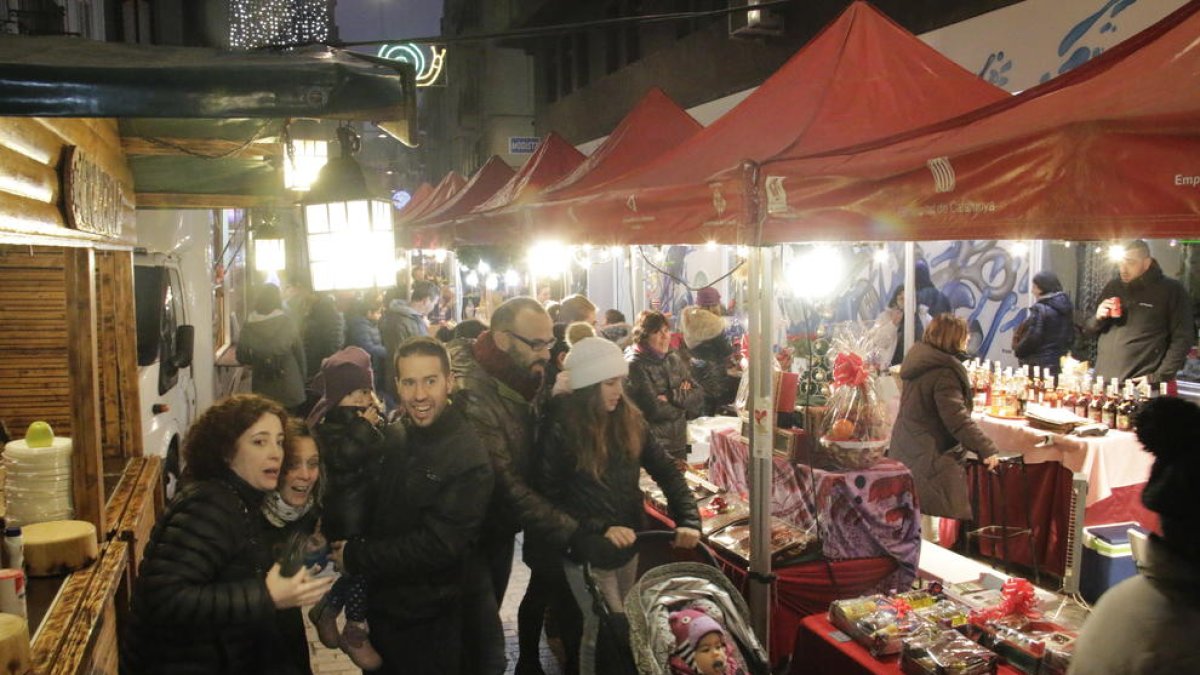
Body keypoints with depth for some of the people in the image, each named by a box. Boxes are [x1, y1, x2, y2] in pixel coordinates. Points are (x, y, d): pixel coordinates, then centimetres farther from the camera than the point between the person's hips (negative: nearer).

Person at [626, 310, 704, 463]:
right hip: (651, 447, -6)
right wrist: (683, 397, -3)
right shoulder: (635, 365, -13)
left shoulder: (673, 359, 8)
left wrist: (672, 396, -15)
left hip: (679, 445, 6)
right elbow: (655, 410, -19)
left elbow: (699, 396, 2)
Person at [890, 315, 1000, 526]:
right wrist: (987, 449, -25)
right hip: (931, 457, -10)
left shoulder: (918, 357, 9)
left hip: (905, 451, 10)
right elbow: (957, 418, -26)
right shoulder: (944, 372, -20)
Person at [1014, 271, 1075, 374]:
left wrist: (1018, 350, -1)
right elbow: (1071, 336, 14)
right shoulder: (1066, 306, 9)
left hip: (1040, 365, -8)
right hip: (1060, 364, 8)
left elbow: (1032, 338, -17)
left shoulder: (1040, 309, -17)